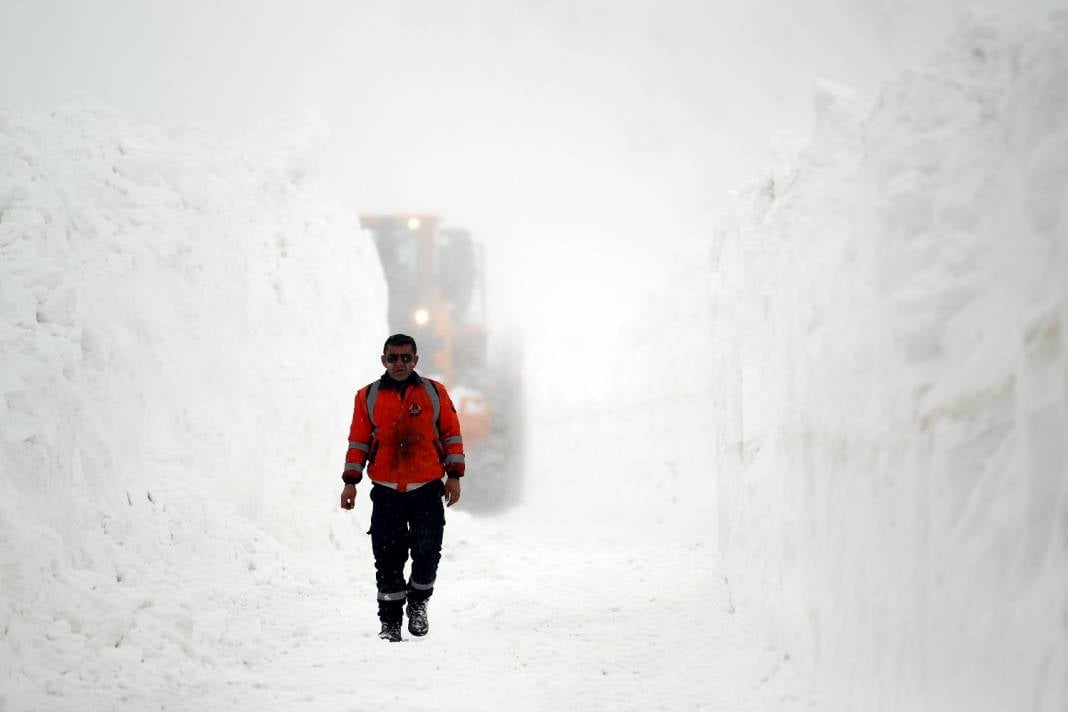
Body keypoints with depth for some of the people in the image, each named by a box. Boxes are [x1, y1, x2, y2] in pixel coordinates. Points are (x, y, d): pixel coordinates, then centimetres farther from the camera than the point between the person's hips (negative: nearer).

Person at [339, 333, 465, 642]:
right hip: (386, 492, 1)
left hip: (428, 490, -1)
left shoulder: (435, 393, 5)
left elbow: (452, 434, 8)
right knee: (388, 560, 1)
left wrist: (454, 476, 3)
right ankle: (390, 620, 12)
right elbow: (358, 442, 9)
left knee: (427, 552, -8)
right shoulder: (368, 397, 5)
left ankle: (418, 601, 17)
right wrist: (350, 482, 4)